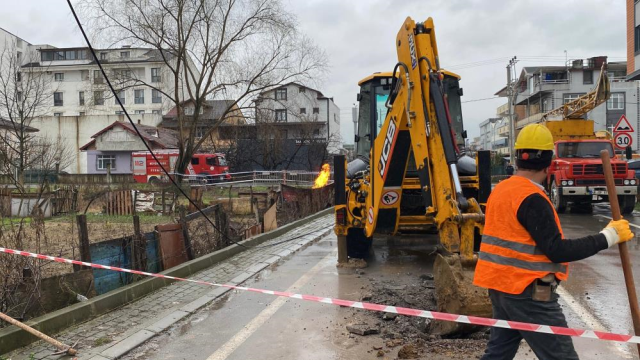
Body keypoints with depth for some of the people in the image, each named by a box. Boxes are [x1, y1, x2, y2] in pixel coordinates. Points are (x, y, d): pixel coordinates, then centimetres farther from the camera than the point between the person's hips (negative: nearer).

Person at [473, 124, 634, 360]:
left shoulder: (501, 189, 9)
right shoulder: (532, 198, -19)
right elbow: (557, 251, -21)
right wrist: (608, 237, -15)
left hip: (500, 285, 9)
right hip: (527, 292, -9)